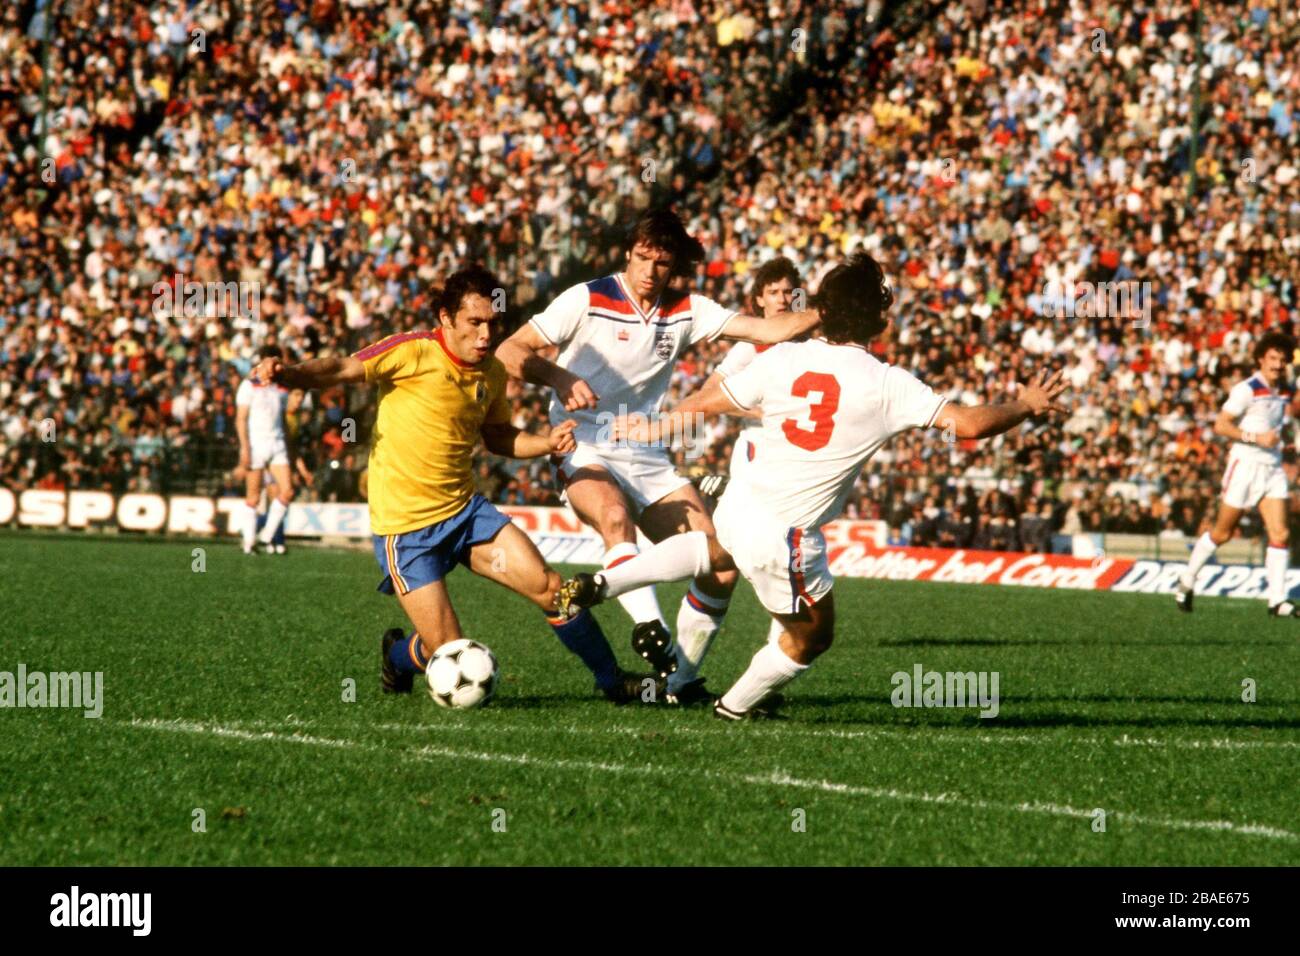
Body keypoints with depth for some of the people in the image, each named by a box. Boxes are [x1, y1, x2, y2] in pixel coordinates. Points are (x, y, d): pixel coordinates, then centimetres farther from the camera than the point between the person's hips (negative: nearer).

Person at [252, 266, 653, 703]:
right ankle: (398, 655, 27)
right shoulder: (413, 353, -15)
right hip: (404, 526, -5)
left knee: (549, 587, -7)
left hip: (465, 510, 5)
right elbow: (340, 370, -18)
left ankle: (613, 680, 12)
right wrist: (287, 374, -37)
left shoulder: (491, 372, 5)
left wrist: (547, 443, 2)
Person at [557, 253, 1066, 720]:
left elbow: (706, 403, 7)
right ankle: (738, 704, 39)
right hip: (785, 537, -5)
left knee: (720, 548, 41)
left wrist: (652, 428, 25)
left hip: (737, 505, 5)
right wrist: (1028, 404, 5)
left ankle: (603, 582, 28)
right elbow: (967, 423, -13)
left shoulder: (783, 359, -3)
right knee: (812, 637, 23)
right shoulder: (888, 385, -14)